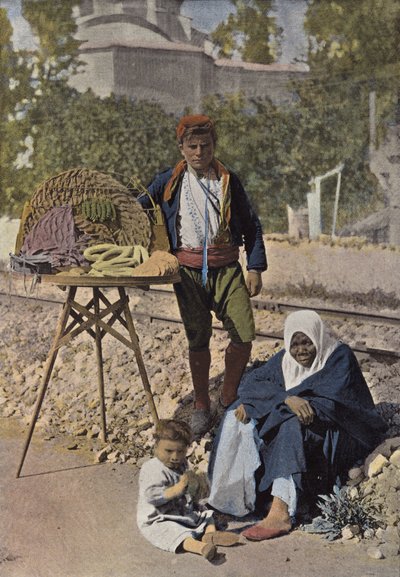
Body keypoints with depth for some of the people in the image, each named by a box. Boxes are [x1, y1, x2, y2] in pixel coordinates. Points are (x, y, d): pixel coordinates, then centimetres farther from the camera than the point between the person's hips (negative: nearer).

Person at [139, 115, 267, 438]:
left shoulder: (229, 181, 9)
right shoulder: (168, 183, 7)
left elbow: (251, 226, 11)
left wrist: (255, 268, 4)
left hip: (226, 267, 1)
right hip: (189, 269, -1)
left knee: (244, 334, -9)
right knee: (198, 339, 4)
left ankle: (229, 397, 14)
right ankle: (201, 406, 22)